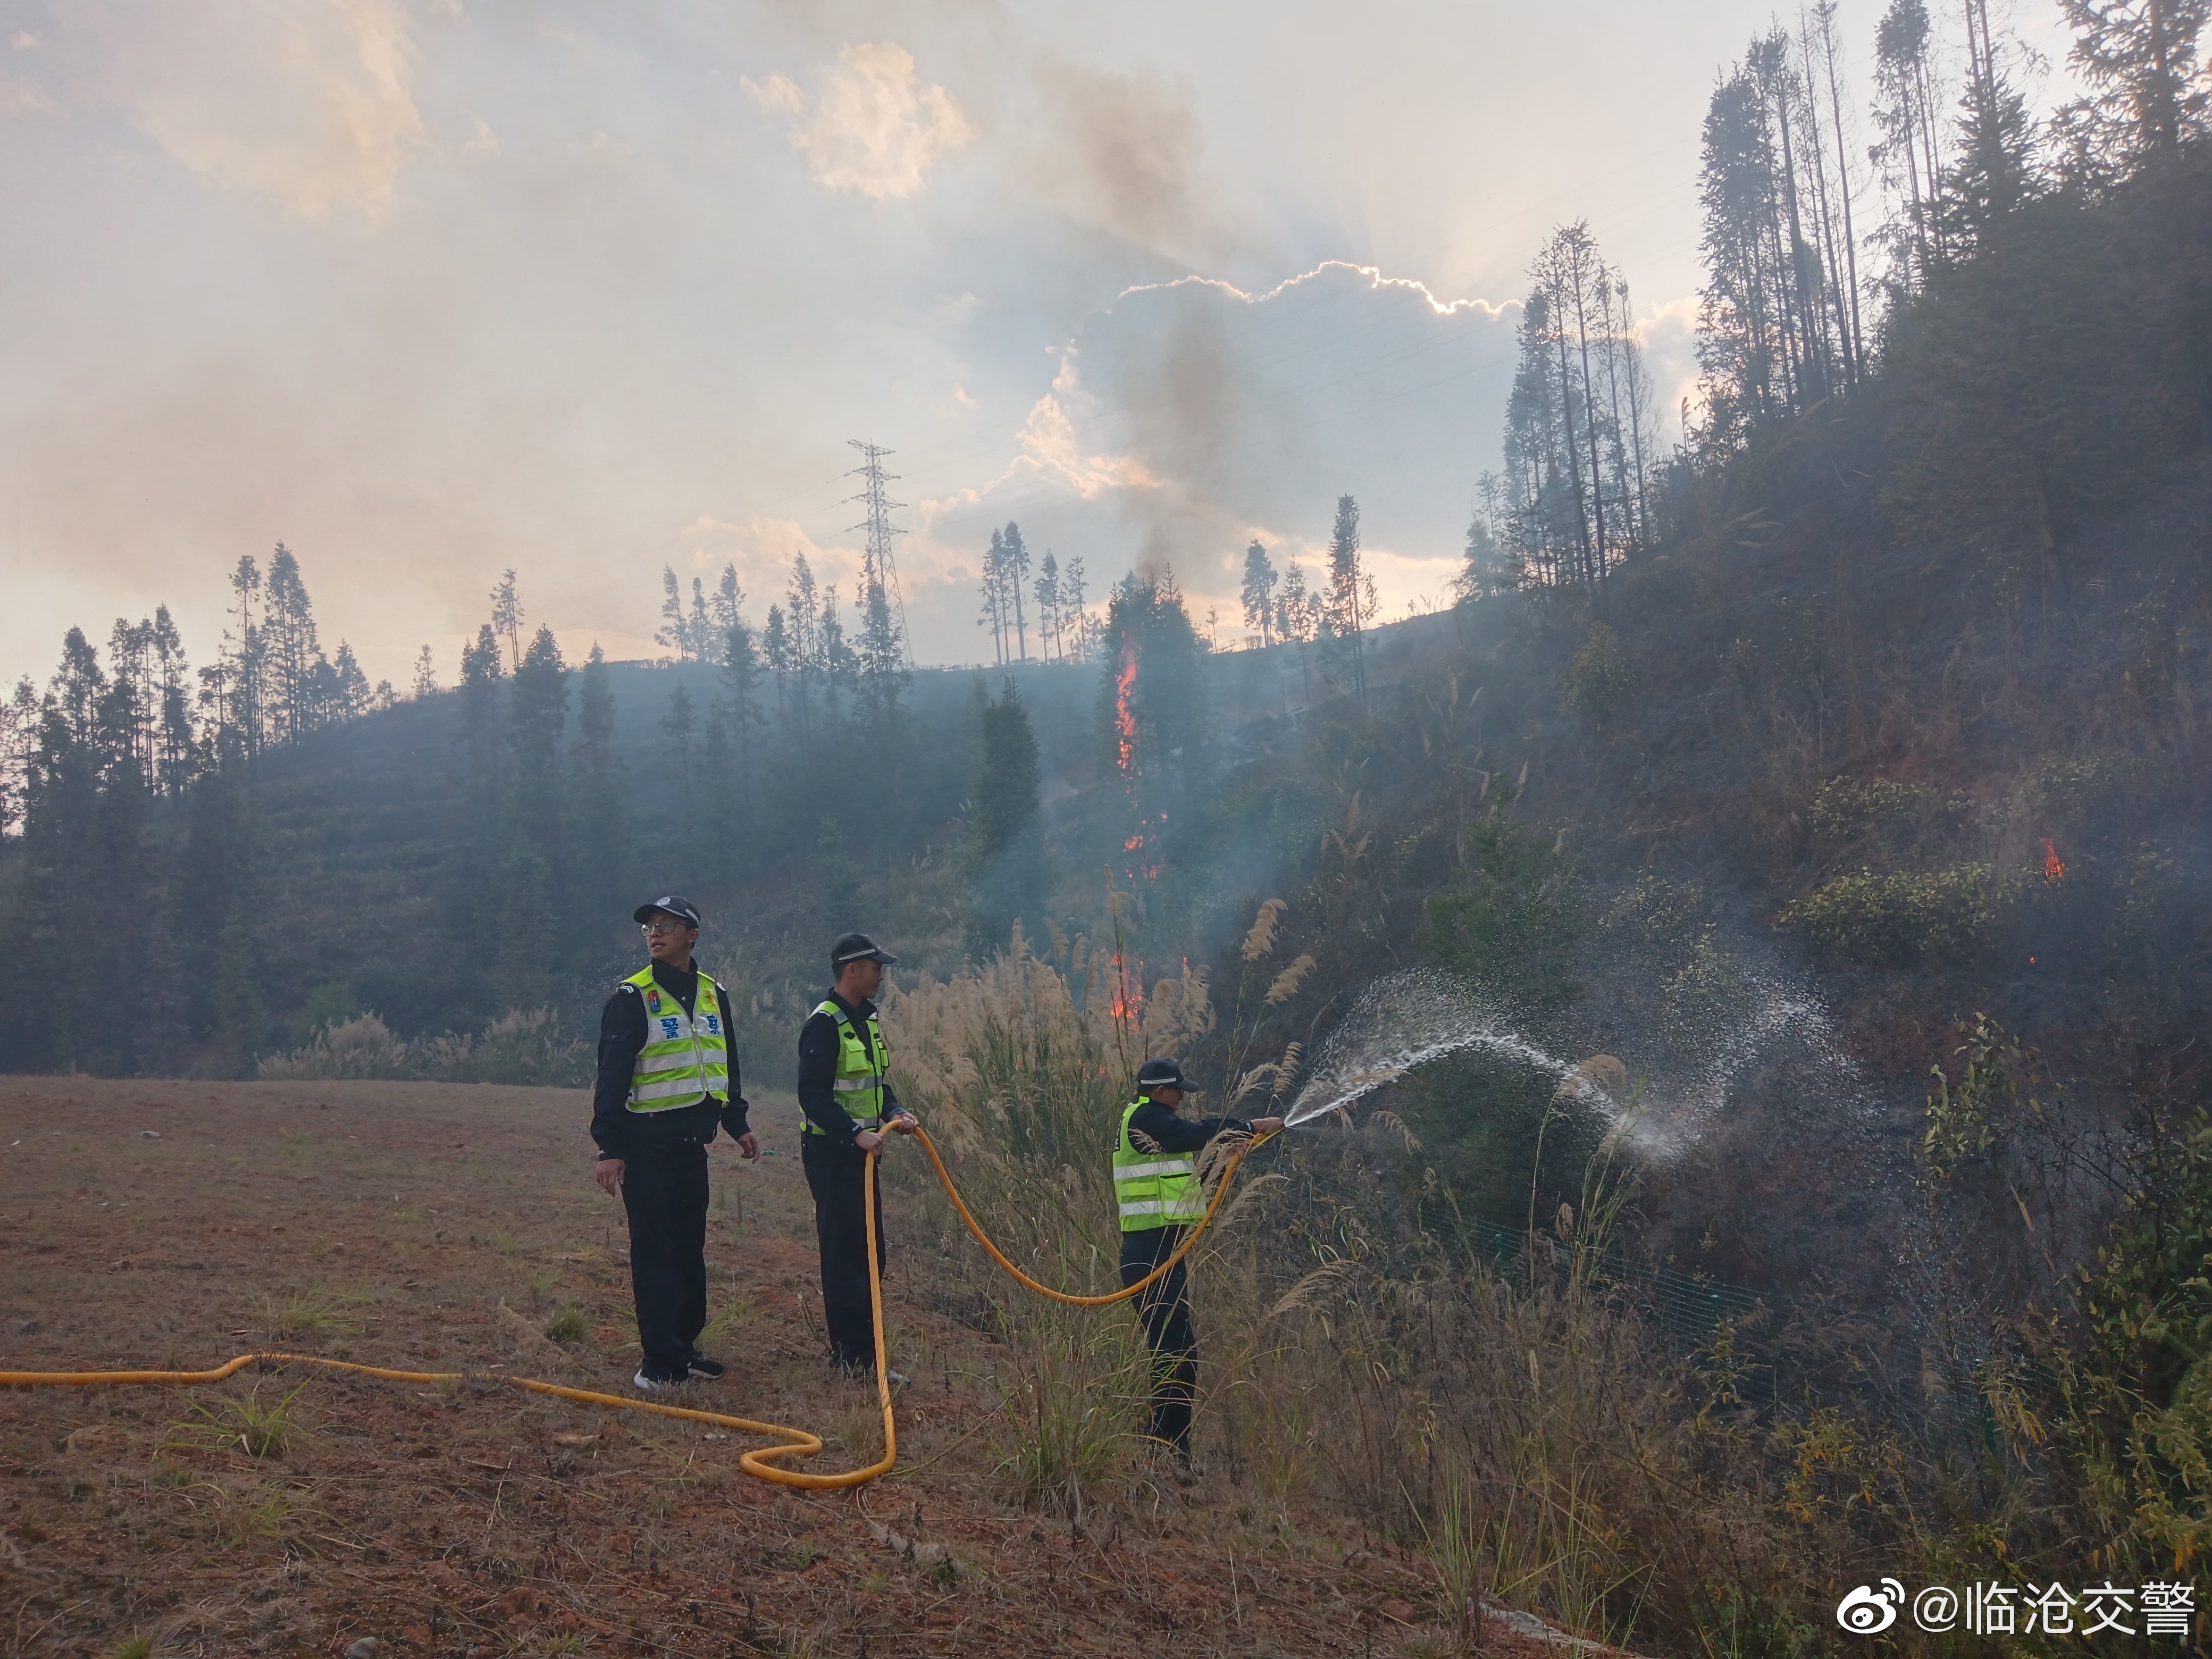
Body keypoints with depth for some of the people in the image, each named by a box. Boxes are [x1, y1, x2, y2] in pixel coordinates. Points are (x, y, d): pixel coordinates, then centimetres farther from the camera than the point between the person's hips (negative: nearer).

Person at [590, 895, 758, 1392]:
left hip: (692, 1141, 6)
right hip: (646, 1144, -6)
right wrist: (609, 1148, -14)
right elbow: (611, 1077, -9)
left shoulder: (713, 995, 11)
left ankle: (685, 1347, 22)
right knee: (656, 1252, -4)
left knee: (691, 1247, 11)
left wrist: (738, 1124, 17)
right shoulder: (632, 998, -7)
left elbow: (727, 1069, 22)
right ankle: (661, 1363, 1)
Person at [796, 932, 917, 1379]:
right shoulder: (825, 1024, -15)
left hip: (860, 1152, 10)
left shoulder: (868, 1019, 14)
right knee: (845, 1255, -5)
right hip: (832, 1154, -10)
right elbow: (814, 1096, -21)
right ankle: (855, 1355, 0)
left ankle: (853, 1347, 23)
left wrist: (894, 1113, 3)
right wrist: (855, 1133, -28)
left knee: (870, 1254, 13)